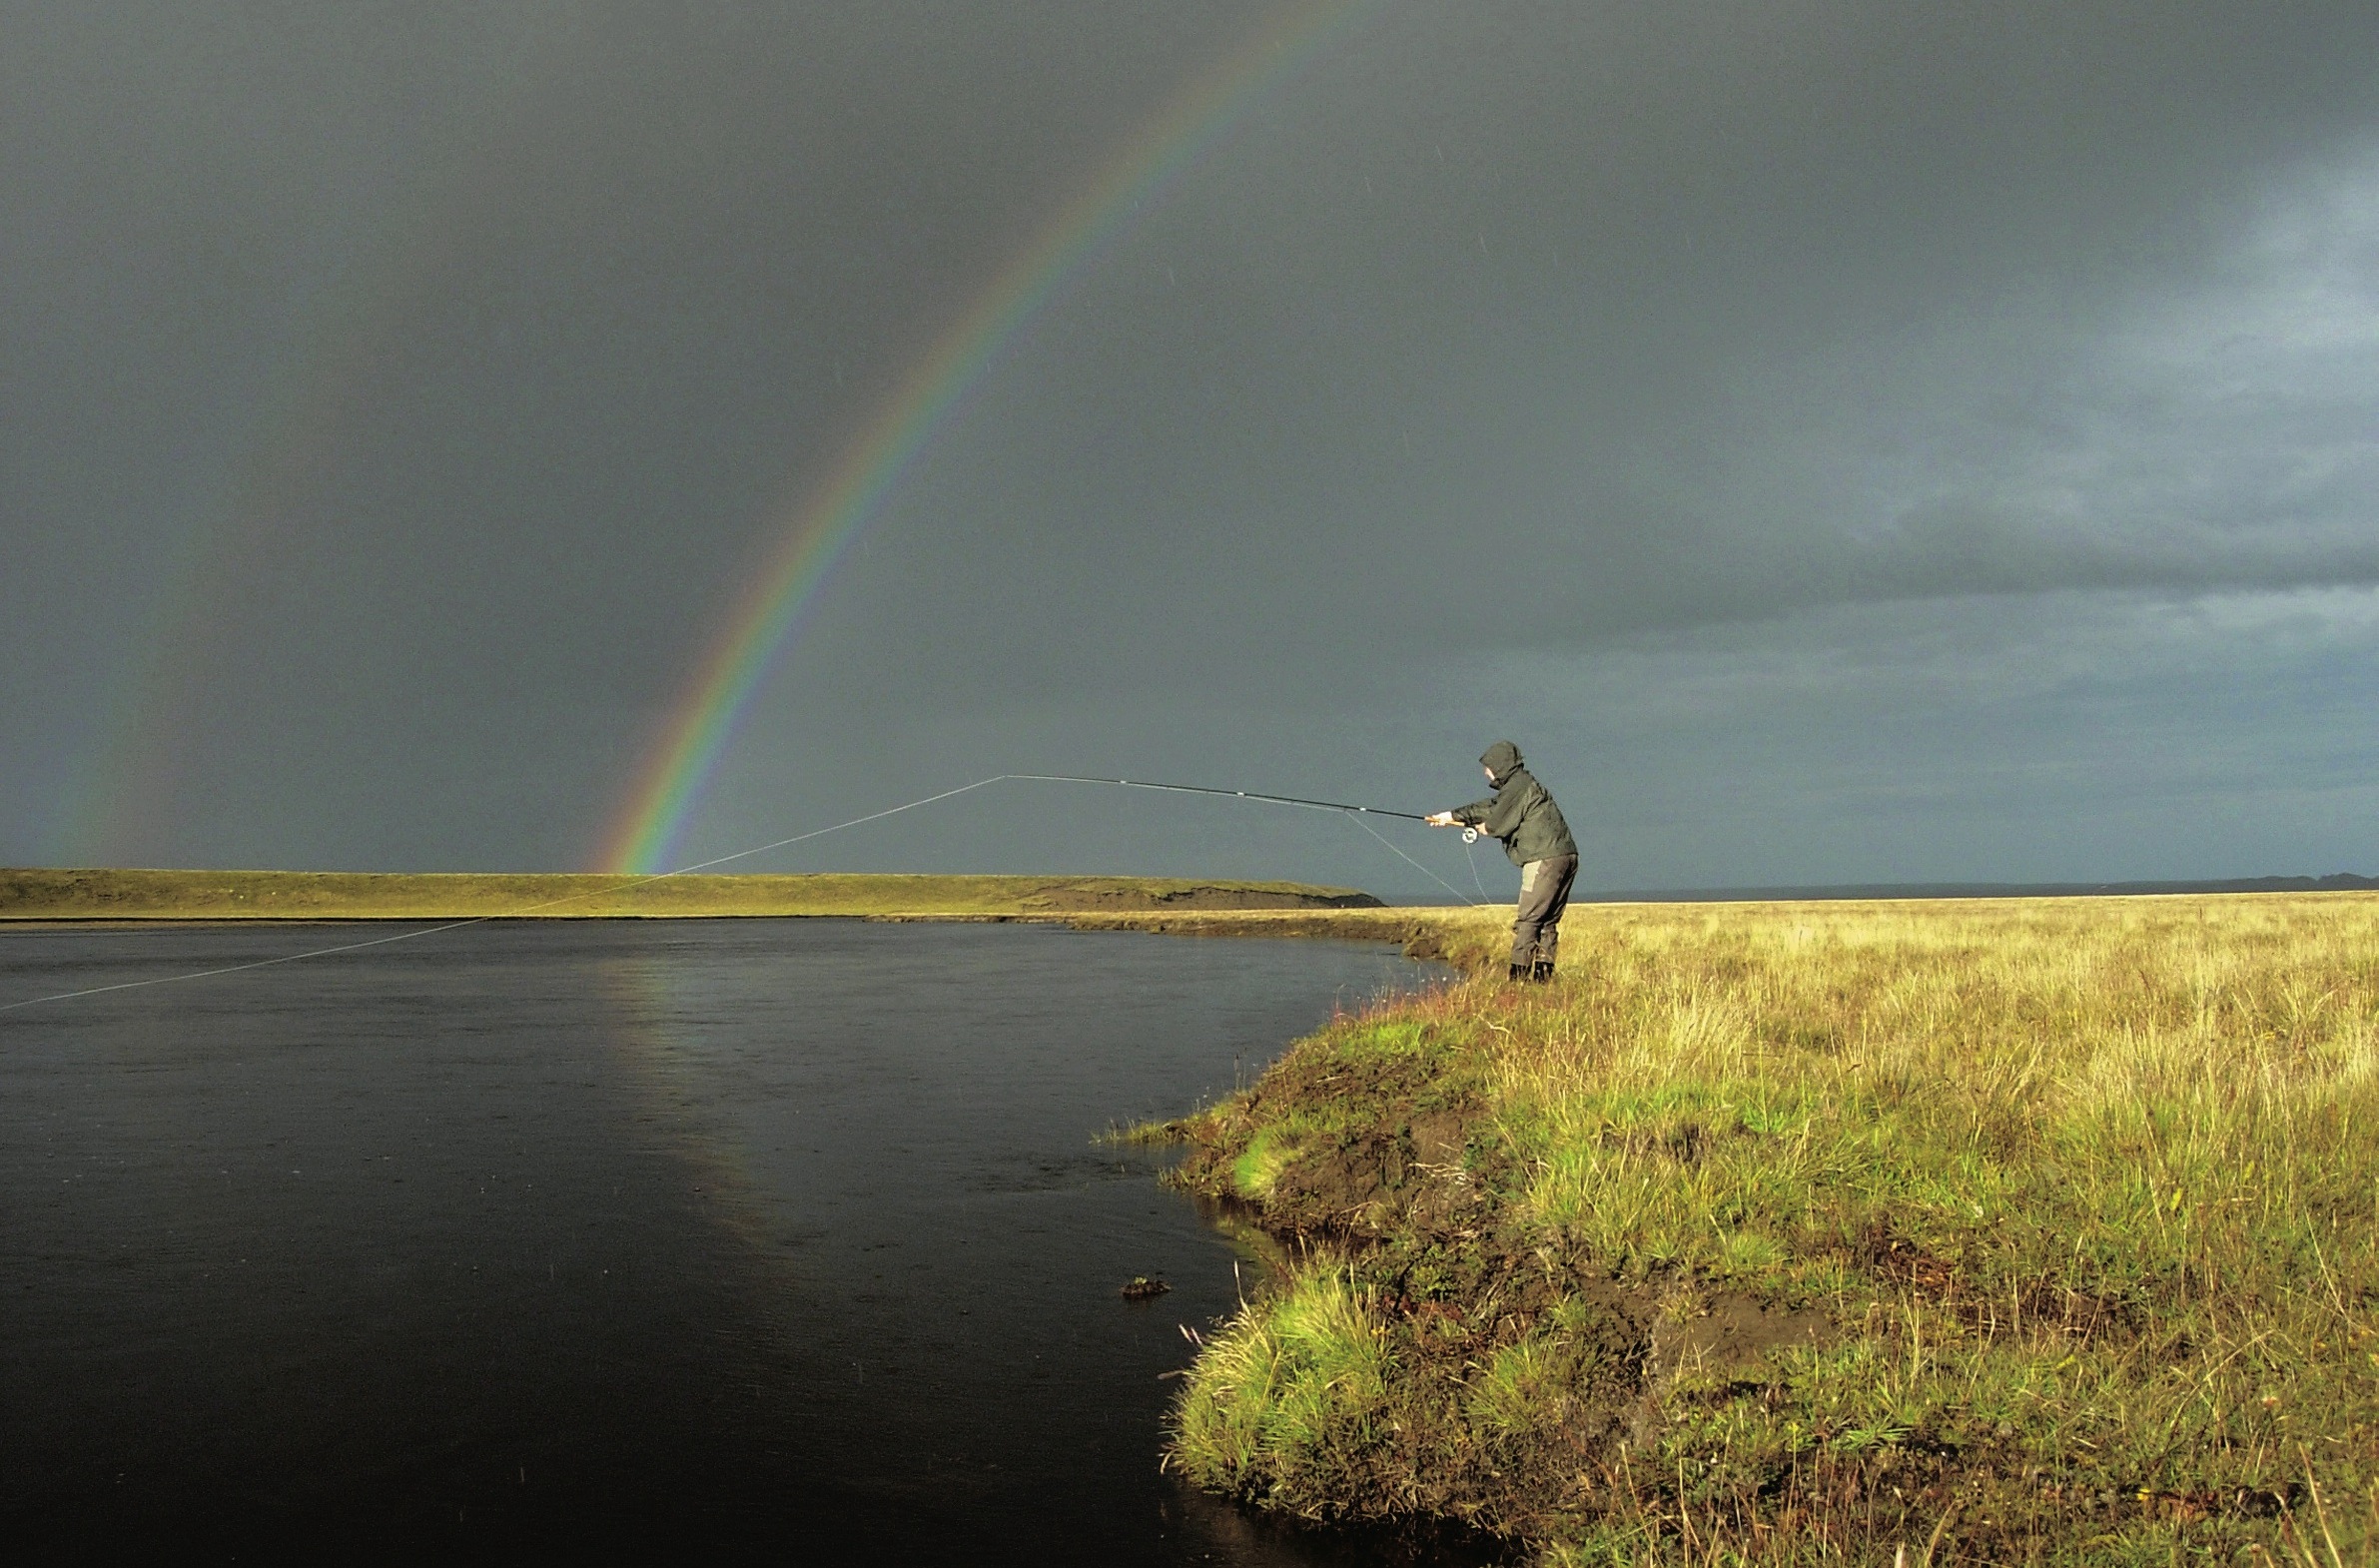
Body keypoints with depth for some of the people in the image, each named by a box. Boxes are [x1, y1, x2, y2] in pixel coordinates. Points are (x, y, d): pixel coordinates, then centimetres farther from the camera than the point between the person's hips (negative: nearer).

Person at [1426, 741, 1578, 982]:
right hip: (1566, 856, 10)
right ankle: (1543, 973, 10)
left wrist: (1483, 827, 14)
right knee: (1548, 921, 10)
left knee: (1527, 919, -8)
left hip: (1545, 860, -10)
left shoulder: (1518, 786, -8)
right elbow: (1489, 807, 30)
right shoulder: (1519, 785, 23)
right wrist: (1450, 816, 32)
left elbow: (1497, 824, -9)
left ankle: (1519, 975, -9)